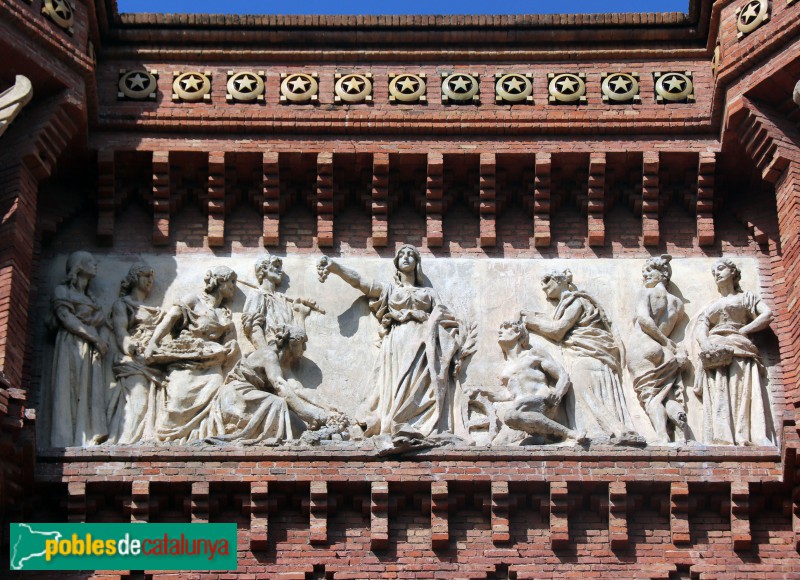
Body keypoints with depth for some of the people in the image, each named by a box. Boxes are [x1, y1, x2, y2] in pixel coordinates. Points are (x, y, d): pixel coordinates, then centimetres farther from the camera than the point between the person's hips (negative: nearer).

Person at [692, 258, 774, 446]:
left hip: (739, 351, -2)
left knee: (742, 393, -23)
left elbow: (767, 315, 7)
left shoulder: (746, 297, 24)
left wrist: (743, 330, -3)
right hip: (714, 351, 2)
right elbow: (700, 330, 14)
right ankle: (722, 443, -35)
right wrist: (706, 344, -9)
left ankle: (745, 440, -37)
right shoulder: (710, 307, 32)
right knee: (717, 396, -19)